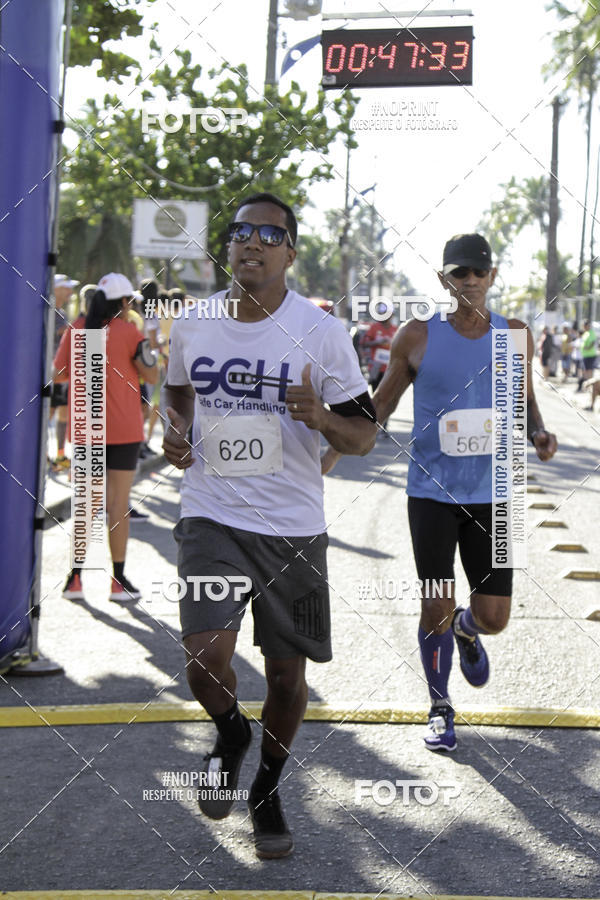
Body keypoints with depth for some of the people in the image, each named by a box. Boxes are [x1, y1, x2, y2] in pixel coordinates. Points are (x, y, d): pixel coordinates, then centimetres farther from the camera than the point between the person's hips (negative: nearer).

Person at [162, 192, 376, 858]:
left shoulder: (322, 333, -5)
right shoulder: (191, 326, 2)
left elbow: (364, 434, -1)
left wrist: (321, 419, -22)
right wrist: (174, 433, 1)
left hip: (292, 527, 0)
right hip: (211, 519, 1)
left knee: (287, 675, 7)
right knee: (205, 657, -17)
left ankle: (268, 789, 34)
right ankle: (229, 733, 19)